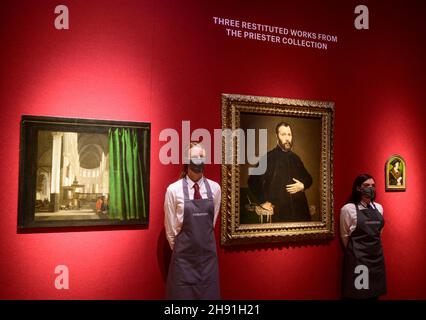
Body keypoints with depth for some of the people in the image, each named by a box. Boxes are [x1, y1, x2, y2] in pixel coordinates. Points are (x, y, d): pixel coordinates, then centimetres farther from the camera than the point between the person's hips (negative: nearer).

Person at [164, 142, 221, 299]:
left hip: (208, 253, 3)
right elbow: (170, 227, 0)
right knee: (182, 294, 7)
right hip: (184, 256, -2)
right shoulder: (174, 190, -11)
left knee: (209, 294, 11)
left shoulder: (214, 188, -2)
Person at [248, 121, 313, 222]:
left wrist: (302, 185, 2)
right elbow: (253, 181, -2)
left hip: (300, 210, 5)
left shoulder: (295, 158, 11)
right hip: (279, 212, -4)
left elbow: (308, 178, 23)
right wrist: (263, 201, -4)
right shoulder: (268, 158, -5)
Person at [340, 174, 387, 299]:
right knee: (358, 293, 2)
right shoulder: (348, 209, -11)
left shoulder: (379, 207, 7)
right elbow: (345, 236, -2)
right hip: (358, 258, -5)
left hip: (377, 255, 5)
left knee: (375, 293, 13)